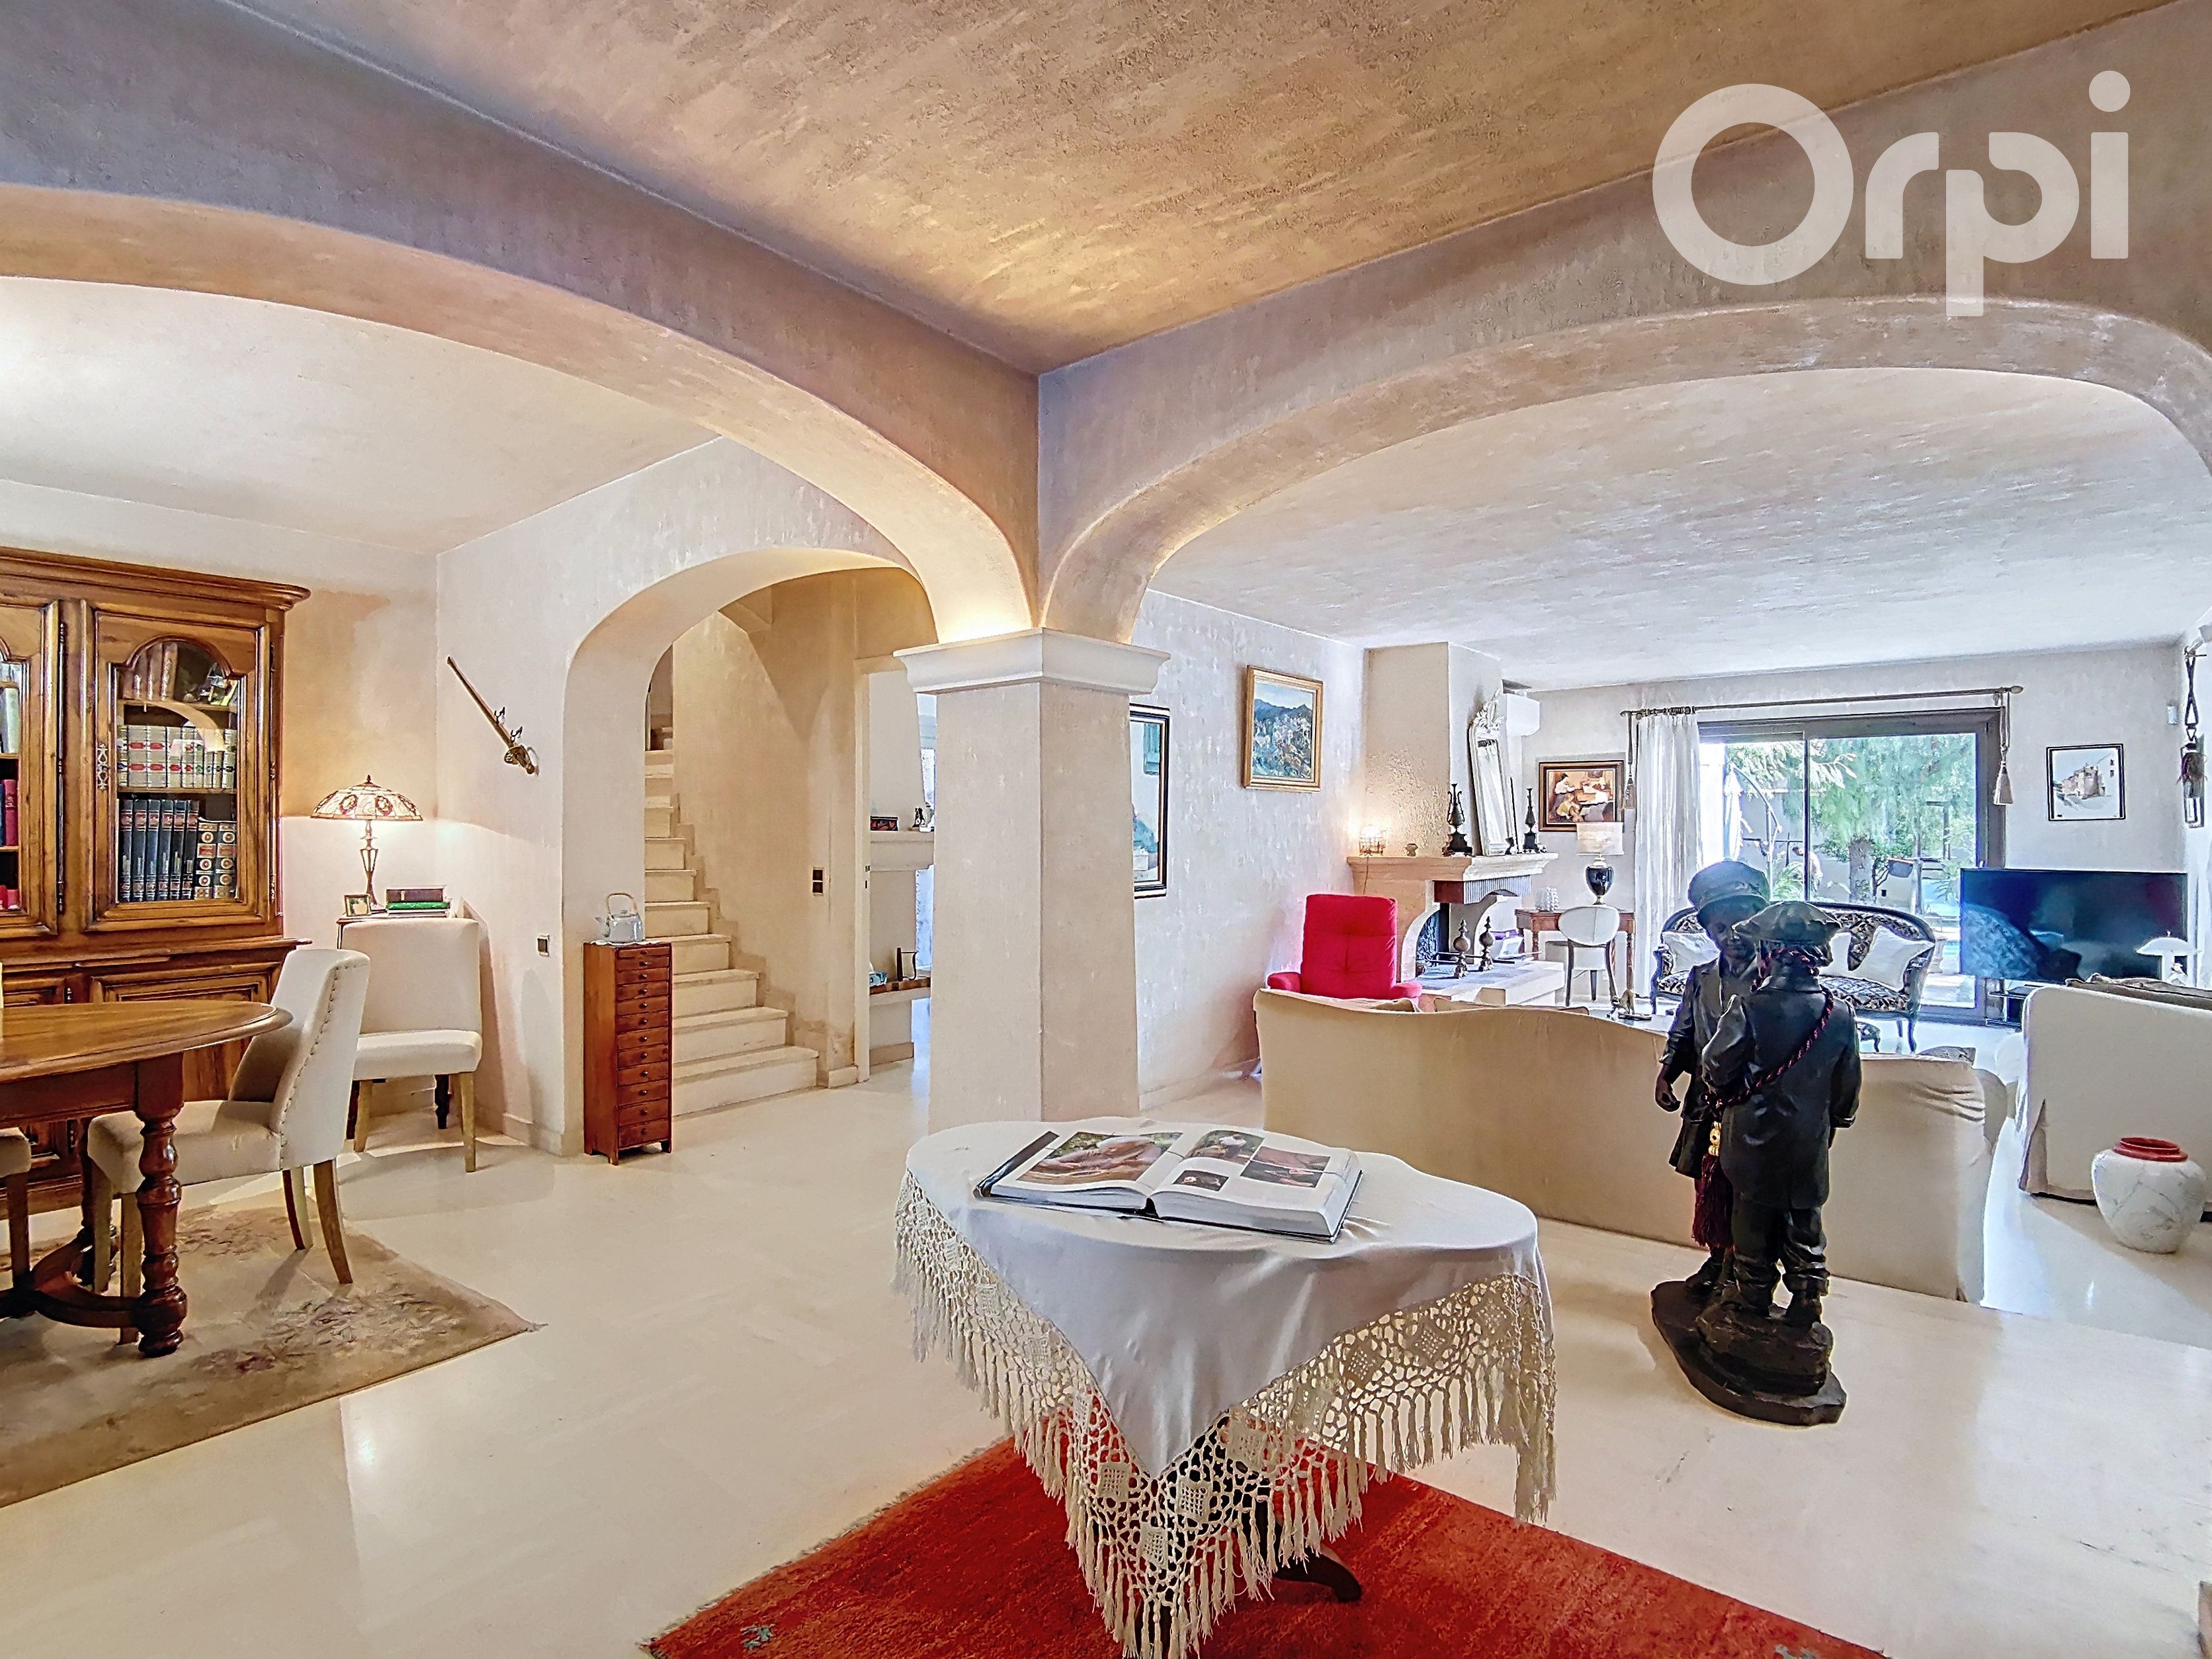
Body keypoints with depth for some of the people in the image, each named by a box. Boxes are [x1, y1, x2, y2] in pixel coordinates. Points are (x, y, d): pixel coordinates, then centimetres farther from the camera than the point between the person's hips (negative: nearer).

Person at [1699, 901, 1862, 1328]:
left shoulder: (1750, 1008, -23)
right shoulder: (1840, 1016, -8)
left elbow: (1716, 1070, -14)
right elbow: (1847, 1088, 3)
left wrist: (1724, 1095, 9)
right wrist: (1834, 1120, 21)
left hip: (1754, 1137, -3)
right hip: (1810, 1141, 3)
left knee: (1754, 1216, 12)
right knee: (1804, 1221, 17)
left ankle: (1752, 1299, 27)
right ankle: (1806, 1303, 28)